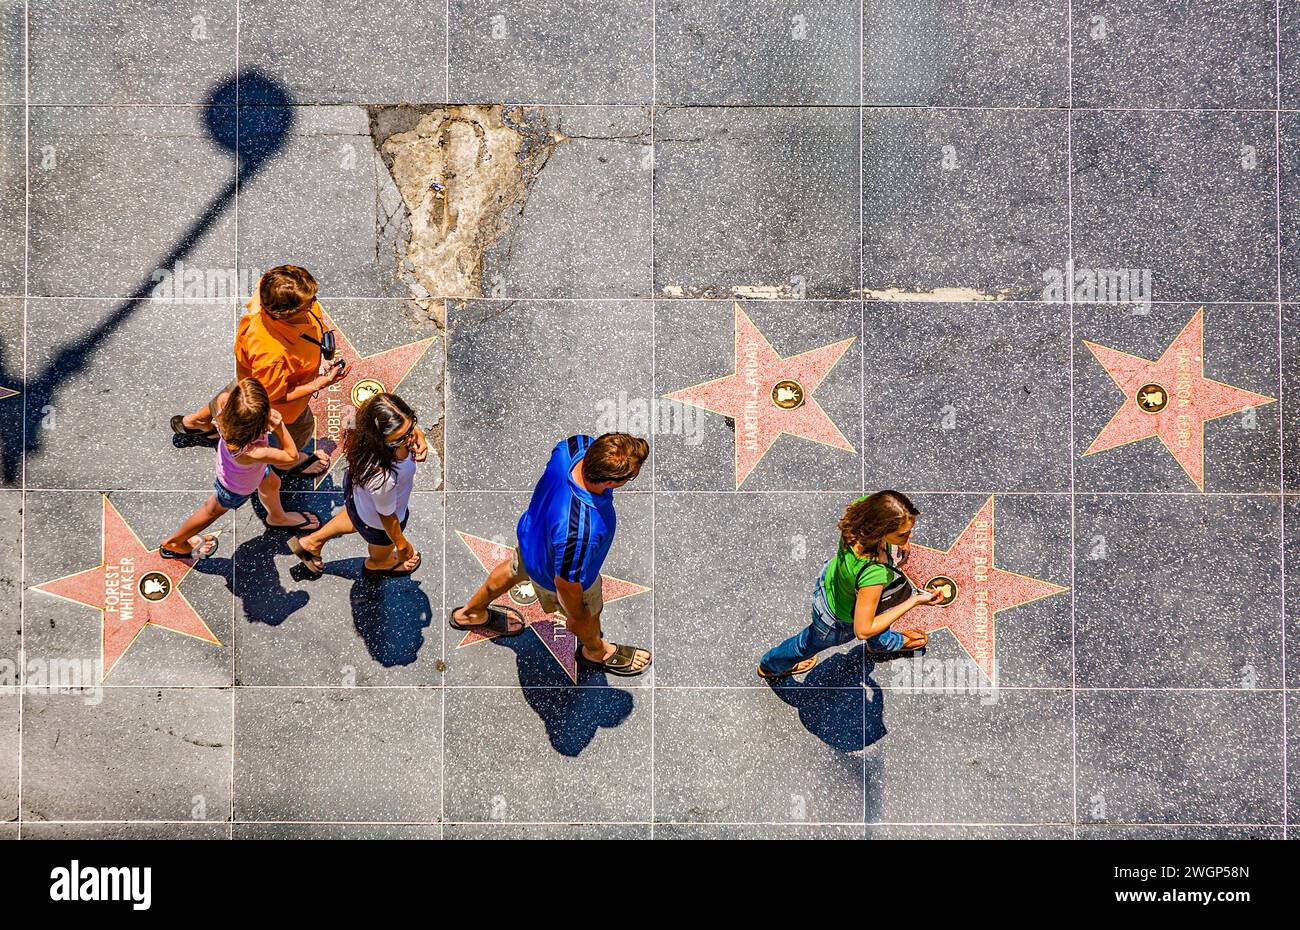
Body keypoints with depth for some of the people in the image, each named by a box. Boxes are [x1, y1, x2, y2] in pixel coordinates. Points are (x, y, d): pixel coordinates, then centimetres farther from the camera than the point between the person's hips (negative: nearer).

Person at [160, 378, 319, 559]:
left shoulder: (226, 401, -40)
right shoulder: (252, 452, -53)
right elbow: (291, 456, -35)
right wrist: (279, 427, -44)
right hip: (237, 488, -5)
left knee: (271, 484, 33)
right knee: (213, 510, 26)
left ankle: (278, 517, 69)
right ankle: (174, 543, 55)